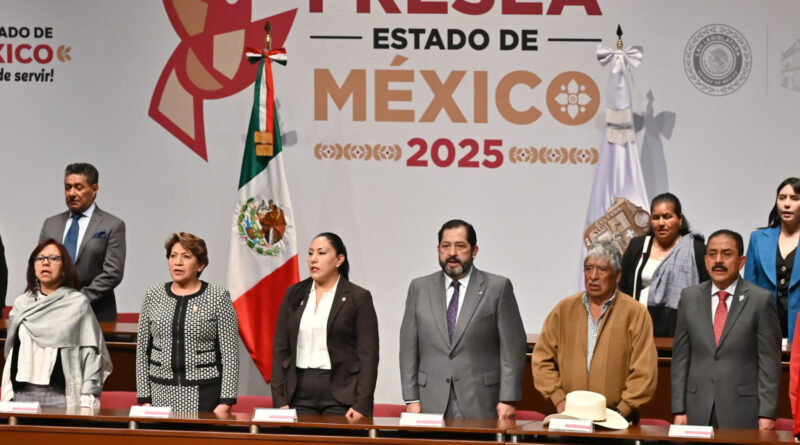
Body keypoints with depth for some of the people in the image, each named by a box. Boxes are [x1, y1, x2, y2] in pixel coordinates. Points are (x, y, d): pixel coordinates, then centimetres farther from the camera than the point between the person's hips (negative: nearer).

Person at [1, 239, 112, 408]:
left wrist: (87, 401, -10)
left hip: (61, 396, -4)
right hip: (22, 393, 4)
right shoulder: (21, 303, 14)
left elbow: (91, 355, -3)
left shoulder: (78, 303, 0)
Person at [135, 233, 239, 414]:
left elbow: (230, 354, -4)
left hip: (204, 395, -3)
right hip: (161, 394, 3)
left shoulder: (218, 297, -1)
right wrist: (144, 399, 3)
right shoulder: (153, 296, 8)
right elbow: (142, 351, 9)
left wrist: (226, 402, -10)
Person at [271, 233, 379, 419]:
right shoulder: (294, 294, 11)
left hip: (341, 395, -3)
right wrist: (280, 401, 1)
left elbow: (368, 355, -4)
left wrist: (362, 405, -12)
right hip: (300, 393, 3)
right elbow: (280, 348, 9)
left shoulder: (358, 298, 0)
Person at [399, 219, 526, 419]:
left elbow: (513, 348, -1)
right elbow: (409, 347, 9)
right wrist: (411, 399, 3)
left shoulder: (498, 287, 2)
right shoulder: (419, 288, 10)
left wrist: (507, 399, -7)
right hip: (432, 406, 2)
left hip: (481, 405, -2)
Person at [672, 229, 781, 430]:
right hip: (698, 411, 3)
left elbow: (769, 362, -3)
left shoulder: (761, 300, -2)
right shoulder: (689, 297, 8)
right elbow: (680, 357, 8)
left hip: (743, 413, -2)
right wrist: (679, 410, 3)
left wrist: (767, 414, -7)